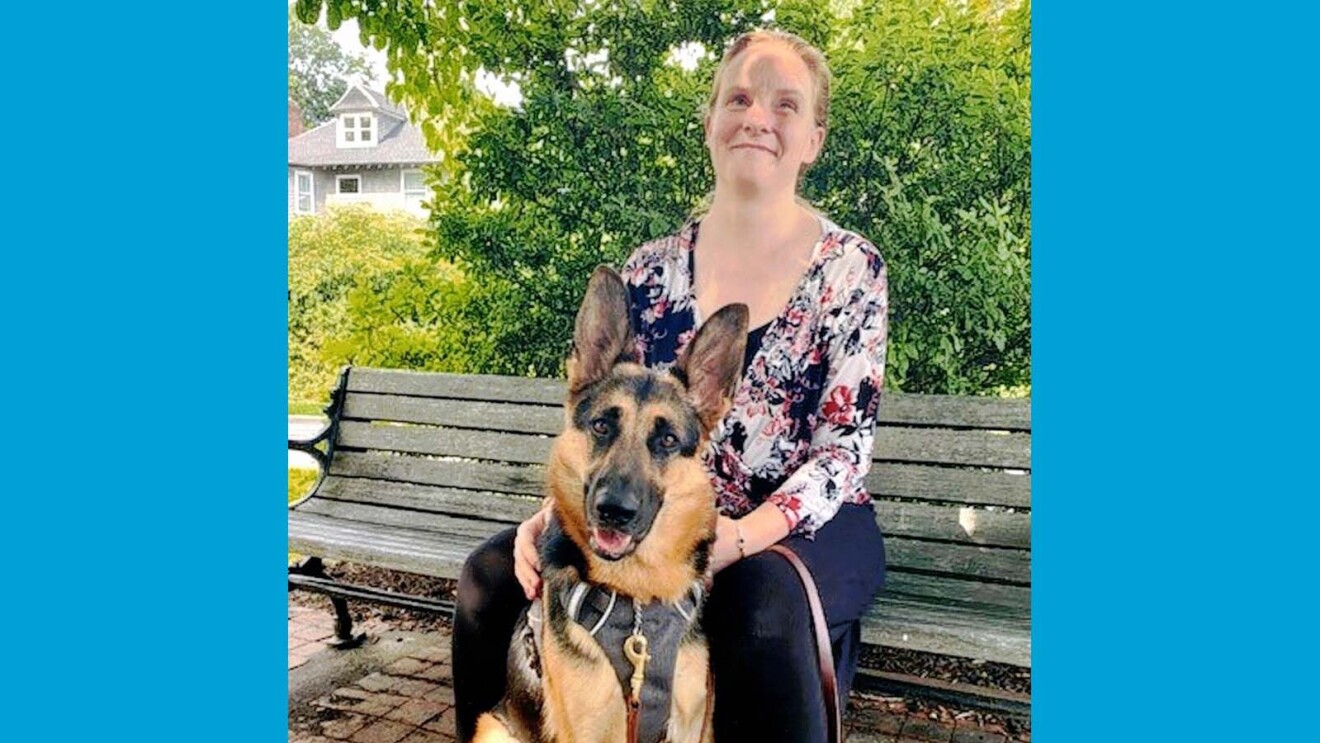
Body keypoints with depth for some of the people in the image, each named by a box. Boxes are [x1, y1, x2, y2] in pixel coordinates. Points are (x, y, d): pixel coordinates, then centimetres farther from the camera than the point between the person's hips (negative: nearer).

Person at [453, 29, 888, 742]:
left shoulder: (849, 267, -4)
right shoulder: (651, 268, 5)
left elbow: (845, 447, -9)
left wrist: (742, 536, -26)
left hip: (807, 524, -3)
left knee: (763, 599, -38)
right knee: (493, 573, -16)